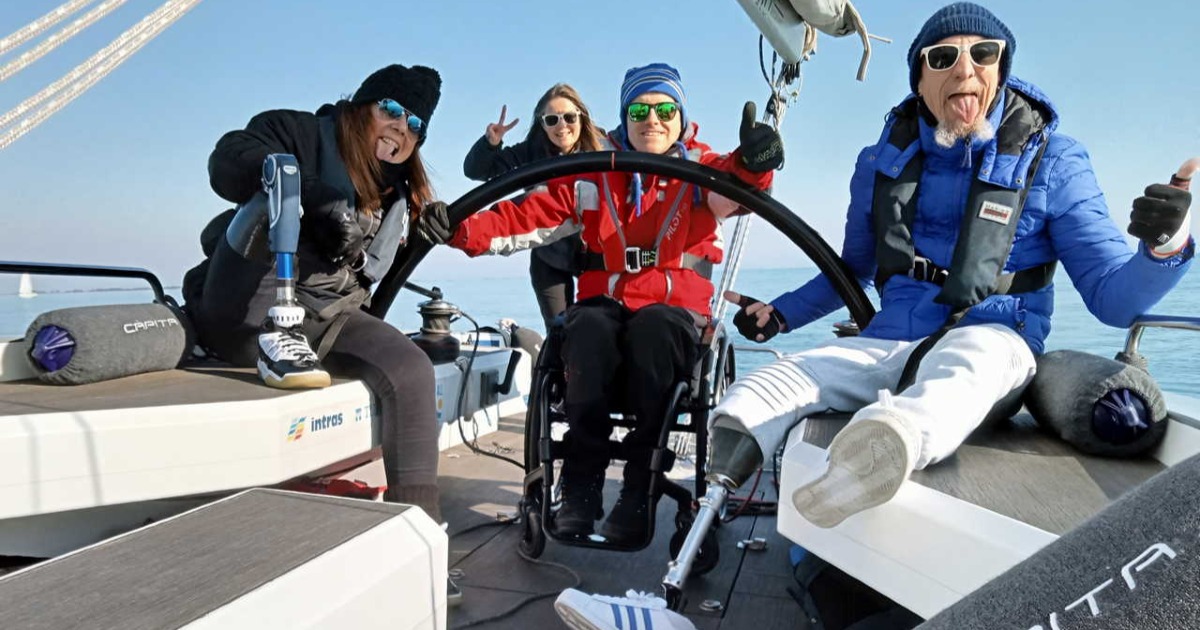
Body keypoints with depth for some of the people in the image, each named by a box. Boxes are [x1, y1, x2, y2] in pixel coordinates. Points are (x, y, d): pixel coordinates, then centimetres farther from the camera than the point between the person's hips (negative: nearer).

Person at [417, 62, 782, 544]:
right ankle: (580, 489, -26)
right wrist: (465, 231, -17)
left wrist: (754, 162, -40)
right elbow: (532, 217, -1)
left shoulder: (701, 169, 9)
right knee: (589, 326, -34)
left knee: (651, 327, -36)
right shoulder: (594, 176, 11)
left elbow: (736, 182, -15)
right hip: (605, 301, 1)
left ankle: (639, 496, -28)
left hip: (675, 310, -1)